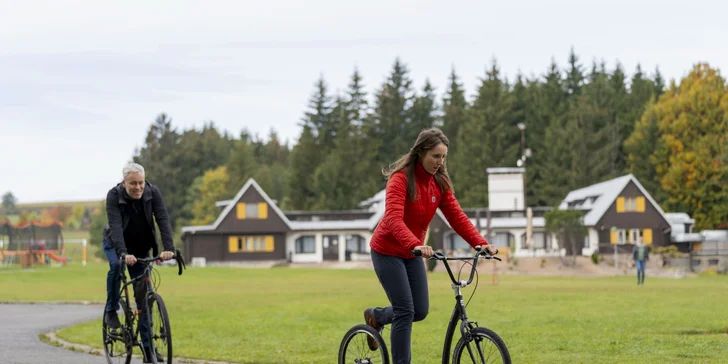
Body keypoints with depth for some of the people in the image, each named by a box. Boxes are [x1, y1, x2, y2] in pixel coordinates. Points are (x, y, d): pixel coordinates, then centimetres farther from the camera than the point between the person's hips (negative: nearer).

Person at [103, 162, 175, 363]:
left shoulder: (153, 192, -21)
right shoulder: (114, 195, -27)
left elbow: (163, 220, -28)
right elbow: (115, 226, -37)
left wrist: (169, 248, -42)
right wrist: (123, 254, -50)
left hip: (141, 247, 2)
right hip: (116, 244, -2)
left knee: (143, 294, -4)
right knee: (116, 265, -36)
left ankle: (148, 346, 0)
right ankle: (111, 312, -15)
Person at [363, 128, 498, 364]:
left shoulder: (439, 182, -2)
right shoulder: (401, 178, -22)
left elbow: (456, 216, -6)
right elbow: (393, 218, -35)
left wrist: (480, 243, -20)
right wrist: (415, 244, -51)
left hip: (412, 253, 7)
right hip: (387, 251, -7)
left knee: (420, 311, 5)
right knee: (405, 311, -12)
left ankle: (376, 316, 31)